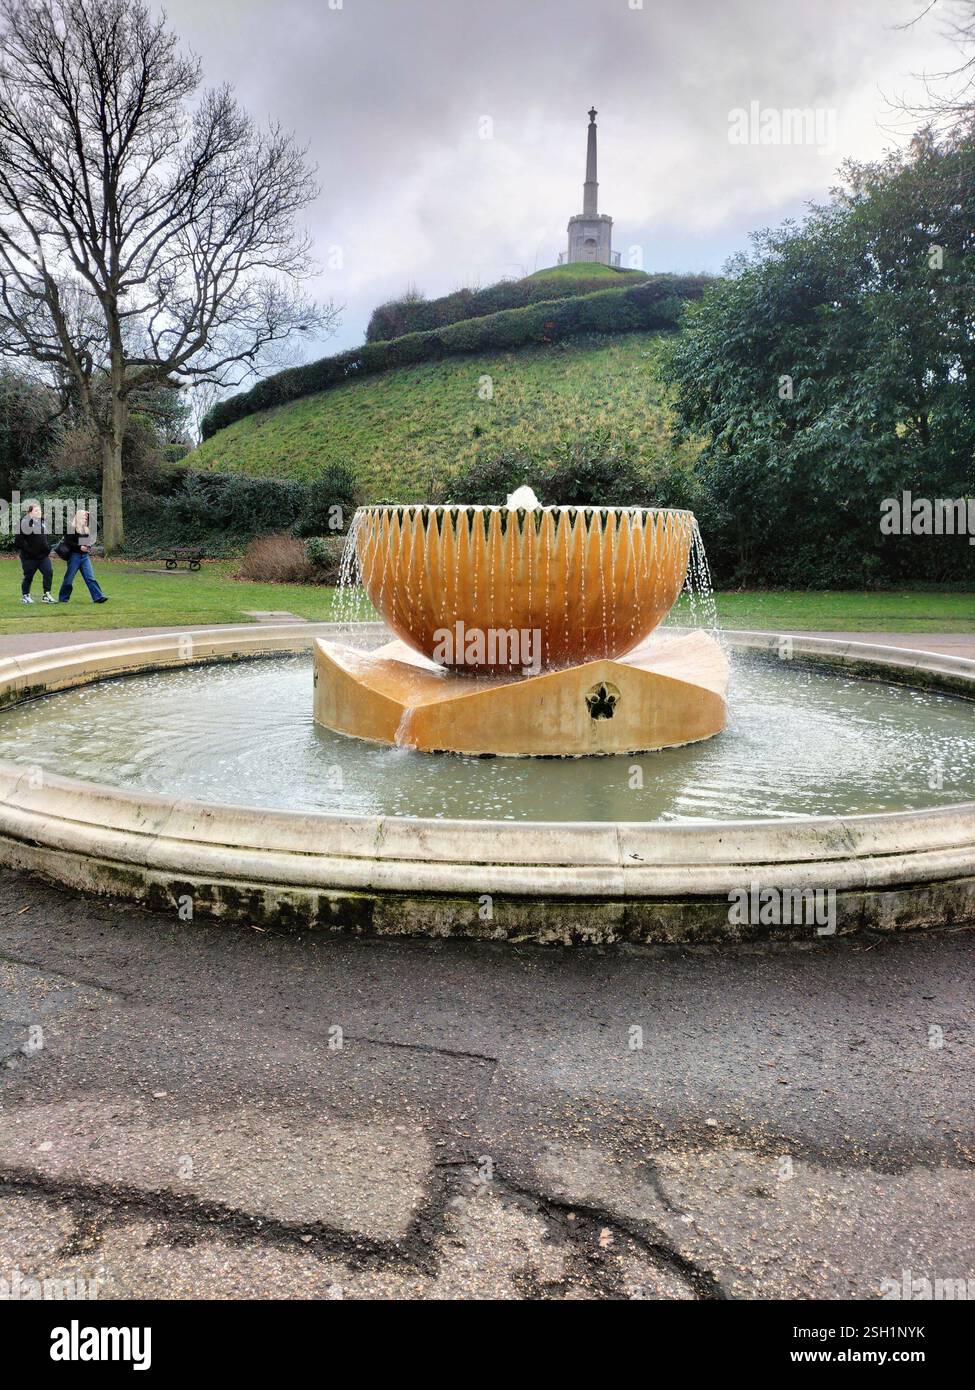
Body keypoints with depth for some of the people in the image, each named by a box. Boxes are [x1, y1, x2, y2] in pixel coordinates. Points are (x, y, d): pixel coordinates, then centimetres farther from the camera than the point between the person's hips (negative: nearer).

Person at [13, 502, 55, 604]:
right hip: (30, 557, -6)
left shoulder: (42, 522, 10)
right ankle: (25, 596, 23)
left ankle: (46, 595, -1)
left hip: (43, 555, 6)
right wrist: (28, 549, -18)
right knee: (28, 576, 6)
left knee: (49, 572, -8)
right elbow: (18, 540, -17)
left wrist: (48, 548, 12)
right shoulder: (25, 523, -14)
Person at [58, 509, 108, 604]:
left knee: (90, 577, -3)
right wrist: (79, 547, -20)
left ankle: (98, 597, -9)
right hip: (74, 556, -6)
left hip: (85, 556, 6)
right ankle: (62, 598, 15)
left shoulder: (86, 529, 14)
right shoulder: (71, 529, -8)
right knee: (69, 578, 3)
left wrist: (88, 548, 3)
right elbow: (68, 542, -14)